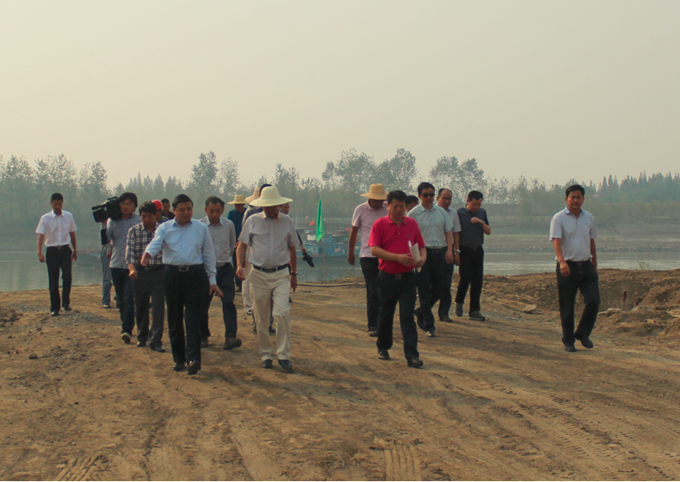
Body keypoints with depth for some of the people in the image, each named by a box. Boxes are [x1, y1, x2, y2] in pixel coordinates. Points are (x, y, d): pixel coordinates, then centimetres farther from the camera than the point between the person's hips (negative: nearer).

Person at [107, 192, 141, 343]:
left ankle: (127, 330, -14)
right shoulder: (113, 220, 7)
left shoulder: (139, 221, -2)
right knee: (121, 299, 14)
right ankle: (125, 325, 28)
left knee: (129, 298, -12)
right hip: (116, 264, 4)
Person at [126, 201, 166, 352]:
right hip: (140, 272, 2)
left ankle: (155, 340, -7)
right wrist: (132, 268, -24)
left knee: (158, 306, -8)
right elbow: (129, 250, -7)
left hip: (158, 272, -2)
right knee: (140, 306, 11)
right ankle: (142, 337, 28)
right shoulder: (134, 231, 2)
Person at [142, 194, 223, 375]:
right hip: (173, 276, 1)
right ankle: (178, 359, 16)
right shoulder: (165, 228, 8)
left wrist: (212, 280, 8)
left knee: (193, 319, -10)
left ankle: (193, 358, -17)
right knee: (174, 319, 6)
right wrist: (148, 254, -35)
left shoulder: (201, 229, 12)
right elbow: (156, 243, -11)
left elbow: (209, 255, 13)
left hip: (196, 276, -1)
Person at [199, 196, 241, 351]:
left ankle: (230, 337, -17)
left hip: (225, 268, 1)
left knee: (228, 303, -11)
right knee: (203, 304, 6)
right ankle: (203, 336, 22)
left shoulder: (229, 225, 2)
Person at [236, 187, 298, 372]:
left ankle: (283, 355, -8)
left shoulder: (287, 222, 7)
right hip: (259, 274, 1)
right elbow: (242, 245, 7)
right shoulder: (253, 221, 3)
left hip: (281, 274, -1)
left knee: (282, 313, -15)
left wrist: (294, 273, 20)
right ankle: (266, 354, 18)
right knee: (261, 318, 6)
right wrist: (240, 265, -9)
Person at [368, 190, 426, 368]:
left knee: (407, 316, -5)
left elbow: (421, 246, 14)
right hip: (387, 278, -1)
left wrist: (422, 258, -9)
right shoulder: (380, 224, -2)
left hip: (407, 278, 1)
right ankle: (383, 347, 31)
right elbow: (374, 250, -11)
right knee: (385, 314, 12)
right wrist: (398, 257, -20)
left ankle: (412, 355, -9)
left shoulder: (412, 224, 8)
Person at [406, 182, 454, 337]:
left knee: (439, 288, 8)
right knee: (424, 290, -4)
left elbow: (448, 231, 11)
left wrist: (449, 250, -2)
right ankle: (429, 325, 0)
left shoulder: (441, 212, 11)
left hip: (439, 252, 4)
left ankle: (421, 312, 33)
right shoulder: (413, 214, -1)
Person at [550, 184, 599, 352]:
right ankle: (568, 340, 12)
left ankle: (583, 333, 13)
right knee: (567, 307, 0)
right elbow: (556, 241, -18)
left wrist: (595, 267, 18)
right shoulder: (559, 218, -5)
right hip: (567, 267, -4)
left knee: (594, 300, -7)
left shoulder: (589, 218, 11)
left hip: (586, 265, 4)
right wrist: (562, 261, -34)